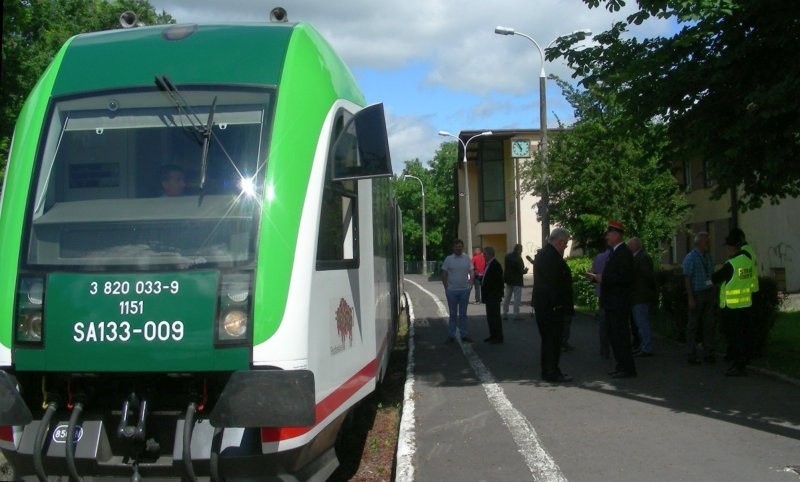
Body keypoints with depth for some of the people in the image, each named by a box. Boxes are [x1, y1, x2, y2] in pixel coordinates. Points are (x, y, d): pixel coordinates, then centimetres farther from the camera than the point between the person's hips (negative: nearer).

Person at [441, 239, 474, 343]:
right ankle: (451, 335, 12)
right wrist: (446, 287, -4)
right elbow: (444, 274, 2)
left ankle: (464, 335, 15)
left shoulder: (467, 259, 4)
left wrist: (470, 284, -3)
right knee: (453, 314, 6)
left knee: (463, 314, 9)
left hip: (464, 290, 1)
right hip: (452, 290, -1)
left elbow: (472, 272, 6)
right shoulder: (448, 259, 0)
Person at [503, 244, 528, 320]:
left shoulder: (507, 256, 4)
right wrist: (525, 271, 3)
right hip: (517, 281, -7)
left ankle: (505, 314, 16)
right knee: (517, 298, -1)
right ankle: (516, 315, -2)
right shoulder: (518, 258, -18)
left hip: (508, 280, 7)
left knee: (507, 297, 13)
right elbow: (521, 270, -19)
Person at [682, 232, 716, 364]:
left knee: (709, 324, 7)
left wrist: (713, 293, 8)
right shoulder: (690, 257, -8)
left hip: (709, 293, 6)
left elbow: (711, 275, 15)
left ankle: (708, 353, 15)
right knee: (693, 325, 1)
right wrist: (690, 298, -16)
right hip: (696, 294, -6)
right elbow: (687, 278, -11)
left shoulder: (708, 256, 12)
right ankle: (692, 355, 7)